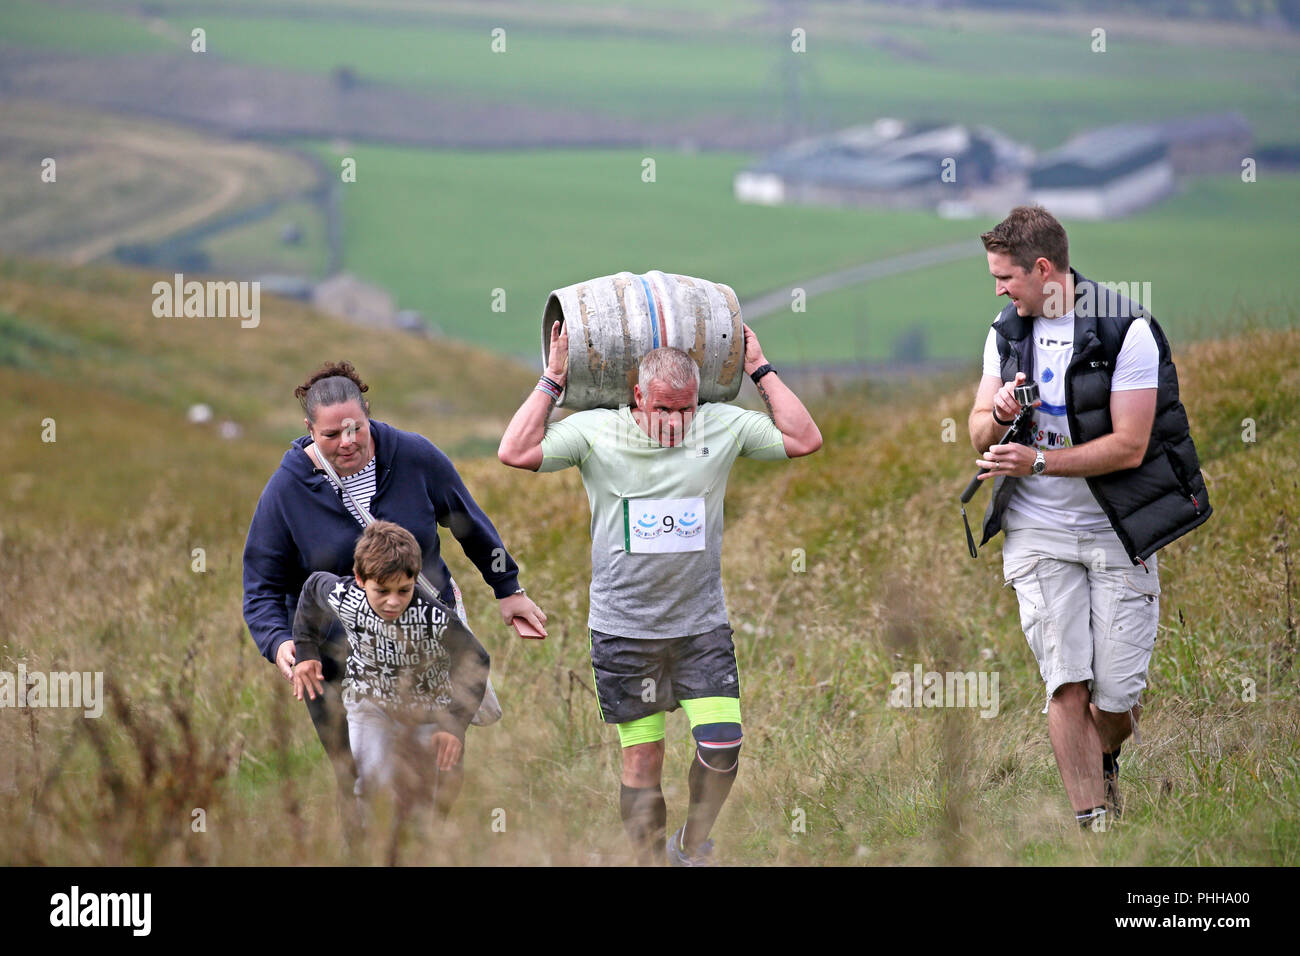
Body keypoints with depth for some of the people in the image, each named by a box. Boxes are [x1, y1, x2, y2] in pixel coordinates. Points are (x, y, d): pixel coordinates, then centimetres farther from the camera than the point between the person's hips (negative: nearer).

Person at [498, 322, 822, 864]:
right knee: (642, 763, 2)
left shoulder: (723, 427, -1)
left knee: (722, 749, -8)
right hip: (624, 631, -2)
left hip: (703, 625, 2)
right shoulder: (596, 432, -7)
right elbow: (516, 452, -14)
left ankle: (692, 848, 18)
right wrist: (553, 382, -9)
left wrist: (760, 372, 1)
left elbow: (804, 440, 1)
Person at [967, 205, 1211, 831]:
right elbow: (981, 433, 11)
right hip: (1038, 533, 3)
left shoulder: (1127, 331, -11)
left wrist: (1037, 460, -22)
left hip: (1118, 532, -3)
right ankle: (1092, 819, -2)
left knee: (1118, 695, -2)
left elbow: (1129, 446, -15)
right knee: (1067, 684, -8)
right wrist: (999, 416, -13)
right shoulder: (1006, 332, 7)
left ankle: (1102, 762, 31)